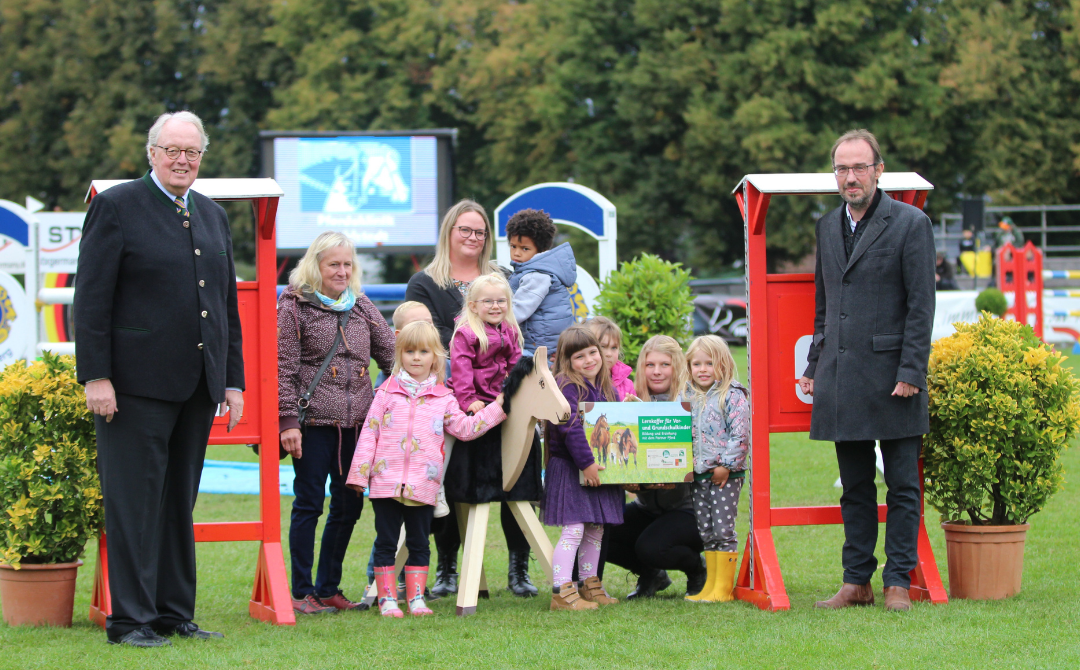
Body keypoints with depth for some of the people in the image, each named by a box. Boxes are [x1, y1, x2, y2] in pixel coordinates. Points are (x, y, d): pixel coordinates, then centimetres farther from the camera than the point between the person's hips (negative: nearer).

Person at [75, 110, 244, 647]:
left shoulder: (213, 216, 16)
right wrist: (95, 376, -13)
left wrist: (233, 380, 13)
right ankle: (130, 620, 0)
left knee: (180, 502, 11)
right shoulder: (117, 206, -3)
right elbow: (91, 298, -7)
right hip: (136, 383, -6)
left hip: (197, 387, 6)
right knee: (133, 502, -4)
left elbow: (227, 305, 19)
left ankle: (175, 614, 18)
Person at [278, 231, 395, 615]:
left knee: (349, 505, 8)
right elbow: (284, 369, -6)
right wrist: (288, 421, -12)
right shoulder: (295, 306, -1)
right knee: (309, 504, 0)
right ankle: (302, 592, 8)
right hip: (313, 421, -5)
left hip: (356, 423, 5)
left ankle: (328, 588, 20)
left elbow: (392, 356, 15)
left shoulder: (362, 308, 14)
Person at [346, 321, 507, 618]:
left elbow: (465, 428, 12)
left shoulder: (443, 398, 9)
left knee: (419, 543, 7)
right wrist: (359, 471, -1)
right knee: (386, 542, 2)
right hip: (386, 482, -1)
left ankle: (416, 597, 13)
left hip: (423, 485, 1)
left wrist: (496, 409, 7)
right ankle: (387, 598, 7)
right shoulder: (387, 393, 5)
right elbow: (369, 432, 4)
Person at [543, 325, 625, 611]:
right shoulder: (567, 388, -13)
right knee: (573, 529, -11)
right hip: (570, 470, -8)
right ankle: (562, 592, -11)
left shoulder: (605, 389, 12)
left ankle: (589, 585, 25)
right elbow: (571, 429, -21)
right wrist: (586, 463, -24)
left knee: (595, 529, 14)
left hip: (597, 469, 8)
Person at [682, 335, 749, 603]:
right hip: (699, 475, 7)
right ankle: (710, 585, 14)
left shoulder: (732, 396, -9)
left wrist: (726, 465, -17)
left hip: (726, 474, -7)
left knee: (724, 530, -5)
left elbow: (740, 436, -14)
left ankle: (724, 587, -2)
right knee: (706, 532, 9)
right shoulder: (690, 398, 12)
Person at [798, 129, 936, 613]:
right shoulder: (828, 227, 14)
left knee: (902, 486, 0)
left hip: (890, 376, -5)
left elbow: (921, 305, -8)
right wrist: (815, 367, 15)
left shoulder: (910, 224, -4)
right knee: (855, 487, 10)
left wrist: (911, 373, -13)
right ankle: (856, 582, 14)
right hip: (840, 379, 6)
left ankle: (898, 583, 5)